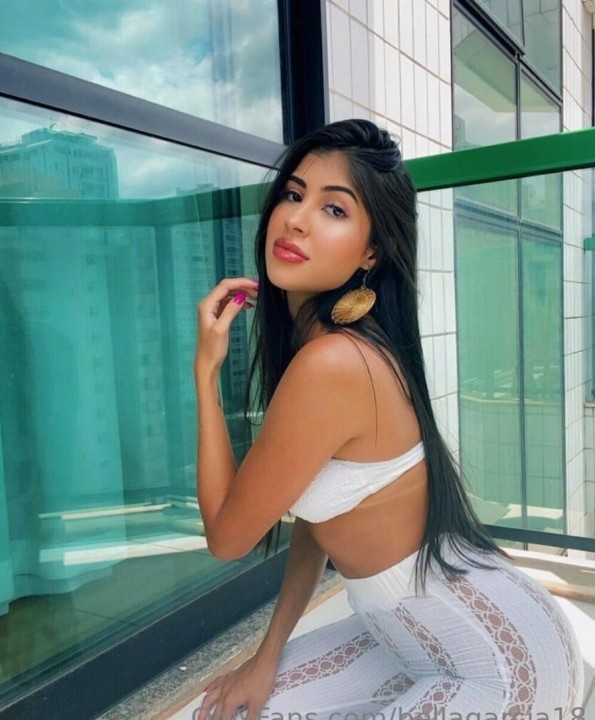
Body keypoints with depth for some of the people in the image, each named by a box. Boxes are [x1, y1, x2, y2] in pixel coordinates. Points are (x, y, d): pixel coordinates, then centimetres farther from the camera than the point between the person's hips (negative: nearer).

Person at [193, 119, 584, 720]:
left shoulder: (333, 362, -29)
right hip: (411, 634, 8)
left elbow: (227, 534, -16)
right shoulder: (304, 335, 0)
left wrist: (205, 369, -13)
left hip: (504, 664, -8)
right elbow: (319, 514, 5)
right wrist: (268, 654, 7)